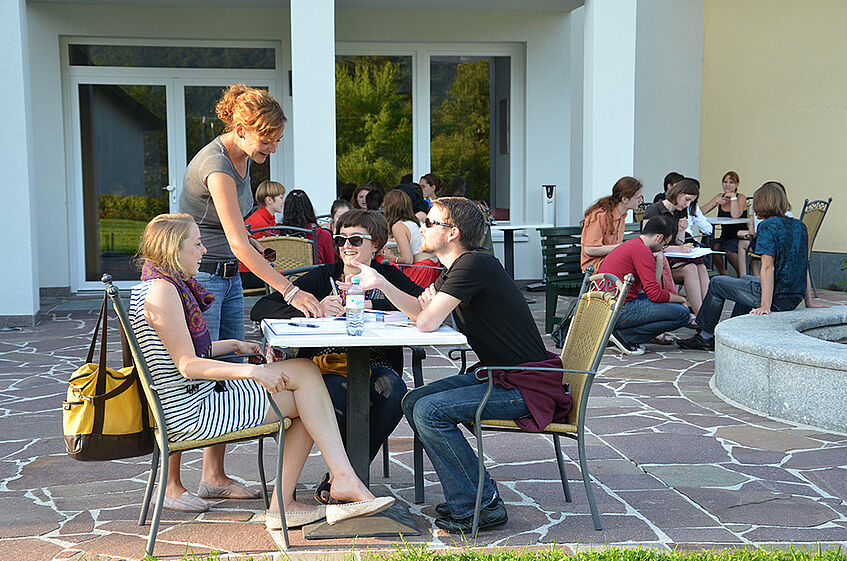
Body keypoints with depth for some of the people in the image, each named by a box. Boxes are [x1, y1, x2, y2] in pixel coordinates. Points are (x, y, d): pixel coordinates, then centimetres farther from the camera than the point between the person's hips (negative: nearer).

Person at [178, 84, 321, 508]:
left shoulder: (243, 159, 7)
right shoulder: (216, 166, -22)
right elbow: (238, 244, -28)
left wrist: (250, 241, 10)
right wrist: (290, 290, -29)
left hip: (228, 277, 9)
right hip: (197, 277, -9)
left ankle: (215, 476, 16)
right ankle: (169, 483, 3)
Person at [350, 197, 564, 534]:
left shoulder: (475, 264, -20)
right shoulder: (456, 268, 13)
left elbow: (426, 323, -22)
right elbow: (419, 311, 22)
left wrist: (430, 304, 0)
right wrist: (380, 282, 10)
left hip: (526, 387, -10)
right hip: (494, 374, 10)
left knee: (430, 411, -20)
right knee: (414, 402, 5)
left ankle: (481, 506, -8)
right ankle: (465, 498, 8)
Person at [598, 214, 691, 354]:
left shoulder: (628, 245, 23)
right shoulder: (642, 251, -10)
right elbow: (655, 294, -14)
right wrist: (681, 299, 4)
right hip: (620, 311, -10)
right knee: (683, 314, -7)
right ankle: (624, 335, -8)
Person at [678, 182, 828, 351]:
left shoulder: (768, 226, -15)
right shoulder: (800, 226, 8)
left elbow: (768, 267, -22)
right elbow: (803, 266, 11)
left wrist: (765, 306, -24)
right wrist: (809, 302, 15)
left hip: (777, 297, -8)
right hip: (794, 298, 8)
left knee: (717, 283, 12)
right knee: (745, 280, 35)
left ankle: (706, 337, 21)